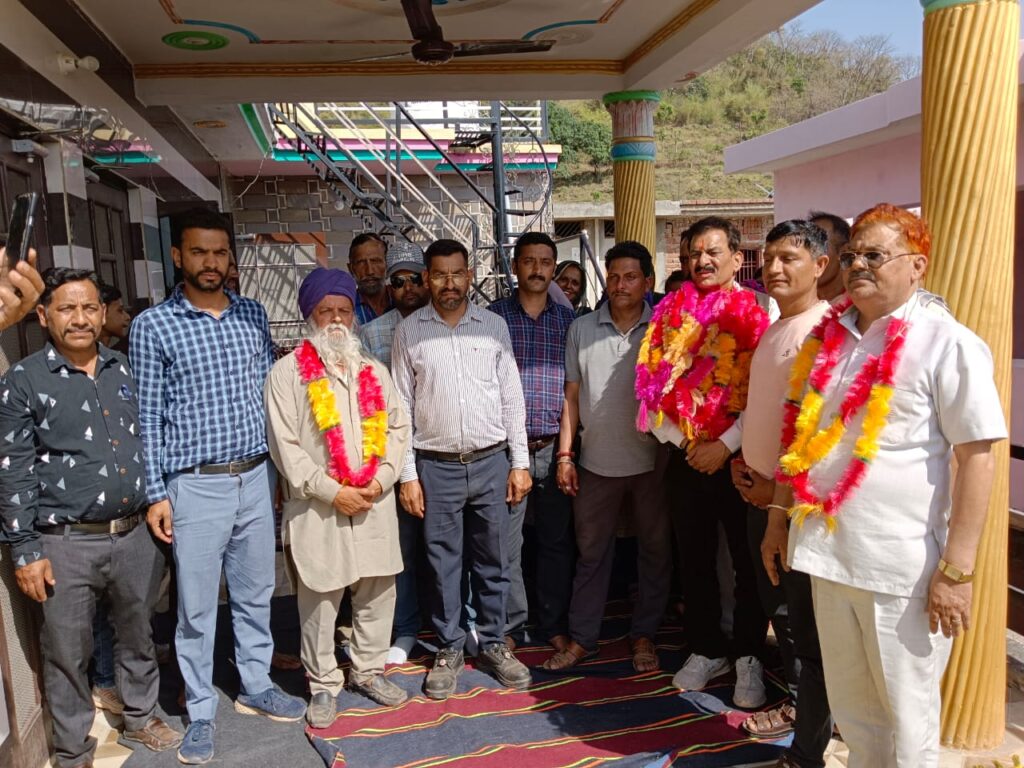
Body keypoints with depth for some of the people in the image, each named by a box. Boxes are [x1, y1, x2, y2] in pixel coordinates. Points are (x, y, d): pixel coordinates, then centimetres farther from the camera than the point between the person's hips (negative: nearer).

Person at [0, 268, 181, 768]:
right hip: (66, 544, -4)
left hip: (135, 535, 4)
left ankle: (141, 717, 41)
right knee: (67, 652, 10)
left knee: (138, 635, 19)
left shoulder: (123, 370, 6)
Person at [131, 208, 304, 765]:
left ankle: (256, 687, 34)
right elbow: (148, 416, -3)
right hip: (195, 486, -3)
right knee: (196, 606, 8)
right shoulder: (153, 325, -4)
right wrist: (155, 494, -6)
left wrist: (281, 470, 11)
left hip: (256, 478, 4)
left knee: (255, 593, 16)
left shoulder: (253, 316, 7)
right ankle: (201, 712, 25)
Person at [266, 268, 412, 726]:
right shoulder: (288, 371, -3)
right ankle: (324, 685, 23)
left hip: (375, 504, 4)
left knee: (377, 592, 11)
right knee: (319, 600, 5)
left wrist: (381, 479, -6)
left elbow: (397, 427, 9)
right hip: (316, 508, -4)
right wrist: (332, 491, -13)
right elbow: (284, 444, -8)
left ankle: (368, 670, 30)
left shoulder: (374, 370, 11)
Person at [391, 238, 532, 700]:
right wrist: (407, 475, -2)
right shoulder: (409, 331, 1)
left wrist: (520, 462, 2)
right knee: (443, 563, 9)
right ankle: (448, 650, 26)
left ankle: (493, 645, 28)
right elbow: (402, 407, 1)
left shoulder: (494, 326, 4)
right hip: (436, 467, -1)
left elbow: (512, 398, 5)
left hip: (491, 462, 1)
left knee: (493, 561, 11)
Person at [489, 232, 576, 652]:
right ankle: (510, 626, 20)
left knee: (557, 540, 11)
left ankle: (554, 624, 26)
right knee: (506, 542, 4)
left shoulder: (568, 319, 9)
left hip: (555, 447, 2)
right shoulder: (493, 316, 2)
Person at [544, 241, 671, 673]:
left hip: (652, 462, -1)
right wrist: (564, 455, 2)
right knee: (591, 553, 12)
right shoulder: (582, 330, 3)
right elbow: (572, 396, 6)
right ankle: (581, 638, 25)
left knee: (655, 551, 11)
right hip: (597, 463, 1)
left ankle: (643, 635, 28)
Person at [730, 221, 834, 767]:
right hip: (762, 494, 9)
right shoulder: (772, 330, 13)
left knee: (807, 626, 4)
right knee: (779, 609, 22)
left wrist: (781, 490, -16)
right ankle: (799, 705, 42)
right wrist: (744, 461, 9)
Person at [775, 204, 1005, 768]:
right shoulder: (826, 338, 7)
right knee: (850, 707, 20)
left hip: (903, 565, -5)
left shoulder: (946, 343, -9)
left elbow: (977, 458, -12)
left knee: (906, 716, 13)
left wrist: (957, 569, -15)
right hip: (828, 550, 5)